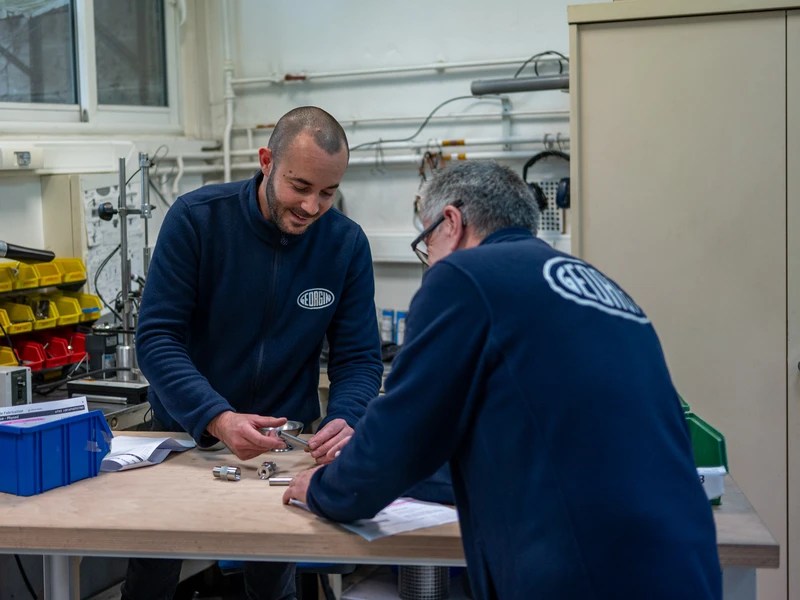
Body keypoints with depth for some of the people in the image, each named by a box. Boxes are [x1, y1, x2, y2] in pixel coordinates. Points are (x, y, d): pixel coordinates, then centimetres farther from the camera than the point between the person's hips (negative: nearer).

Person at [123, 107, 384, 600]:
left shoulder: (347, 244, -12)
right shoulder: (196, 218, -18)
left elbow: (359, 359, -9)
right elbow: (157, 337, -20)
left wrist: (345, 421, -31)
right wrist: (216, 418, -35)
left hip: (283, 442, 1)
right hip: (186, 431, -1)